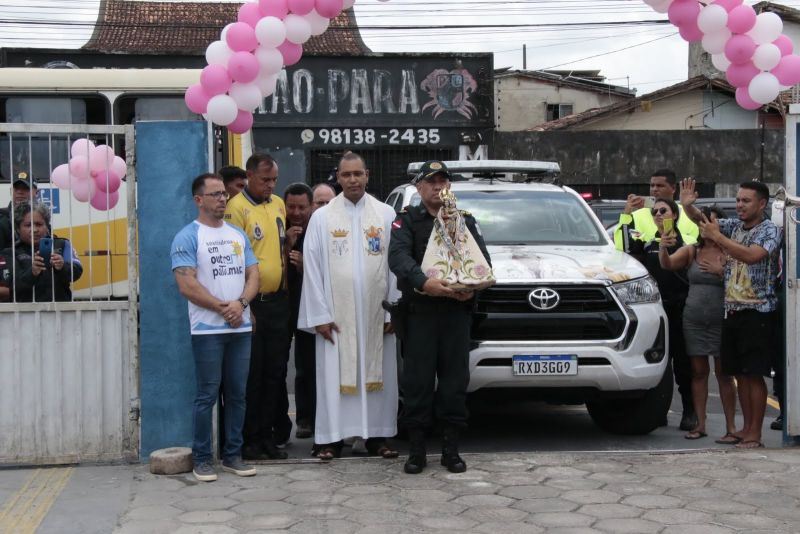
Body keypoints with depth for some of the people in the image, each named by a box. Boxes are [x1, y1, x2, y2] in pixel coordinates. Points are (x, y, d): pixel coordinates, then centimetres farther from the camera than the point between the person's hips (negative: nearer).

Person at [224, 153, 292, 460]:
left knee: (275, 372, 10)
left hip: (278, 300, 7)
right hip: (251, 301, -6)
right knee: (251, 374, 0)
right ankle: (250, 438, 9)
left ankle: (269, 435, 18)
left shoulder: (278, 205, 12)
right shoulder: (237, 208, -10)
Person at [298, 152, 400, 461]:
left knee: (377, 375, 5)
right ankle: (331, 438, 8)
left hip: (376, 314, 1)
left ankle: (377, 435, 14)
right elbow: (312, 268, 0)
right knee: (334, 376, 1)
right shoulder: (321, 217, 3)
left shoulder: (386, 215, 4)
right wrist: (320, 315, -5)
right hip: (336, 314, -1)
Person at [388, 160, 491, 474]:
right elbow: (398, 257, -12)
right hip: (419, 311, -2)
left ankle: (451, 449, 11)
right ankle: (416, 450, 5)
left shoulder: (466, 221, 17)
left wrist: (473, 286, -13)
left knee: (455, 378, 3)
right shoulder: (407, 221, 6)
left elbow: (483, 259, 8)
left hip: (457, 310, 2)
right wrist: (423, 282, -30)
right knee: (417, 380, -2)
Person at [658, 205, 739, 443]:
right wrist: (663, 247, -30)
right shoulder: (691, 251, 5)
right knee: (699, 372, 6)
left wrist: (721, 271, -19)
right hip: (694, 319, 3)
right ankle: (700, 424, 11)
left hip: (721, 319, -3)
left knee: (724, 373, -1)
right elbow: (668, 264, -11)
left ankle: (731, 428, 1)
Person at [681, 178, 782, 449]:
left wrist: (717, 237, -23)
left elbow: (751, 255, -24)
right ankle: (746, 428, 19)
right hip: (732, 310, 6)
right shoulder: (733, 226, 12)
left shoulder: (770, 230, -7)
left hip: (758, 312, -6)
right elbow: (701, 219, 3)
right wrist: (688, 205, -18)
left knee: (754, 375, -5)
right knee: (740, 374, 10)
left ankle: (755, 434, 1)